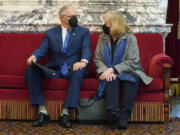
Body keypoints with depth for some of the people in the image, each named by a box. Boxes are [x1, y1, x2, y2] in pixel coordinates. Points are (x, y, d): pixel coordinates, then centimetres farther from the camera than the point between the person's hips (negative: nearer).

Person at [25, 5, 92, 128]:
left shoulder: (83, 32, 13)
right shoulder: (50, 33, 16)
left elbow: (87, 49, -3)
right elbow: (42, 49, 3)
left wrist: (83, 61, -27)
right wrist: (34, 57, -22)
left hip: (72, 68, -2)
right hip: (54, 69, 2)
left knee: (79, 73, -38)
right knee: (30, 69, -22)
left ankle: (65, 113, -37)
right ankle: (43, 112, -24)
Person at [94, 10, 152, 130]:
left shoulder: (130, 38, -4)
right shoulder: (102, 38, 8)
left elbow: (133, 62, -12)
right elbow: (97, 59, 6)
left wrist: (113, 69, -23)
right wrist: (106, 71, -16)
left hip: (128, 71, -2)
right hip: (109, 72, 2)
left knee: (132, 79, -35)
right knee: (112, 79, -33)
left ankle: (124, 116, -39)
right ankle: (113, 114, -48)